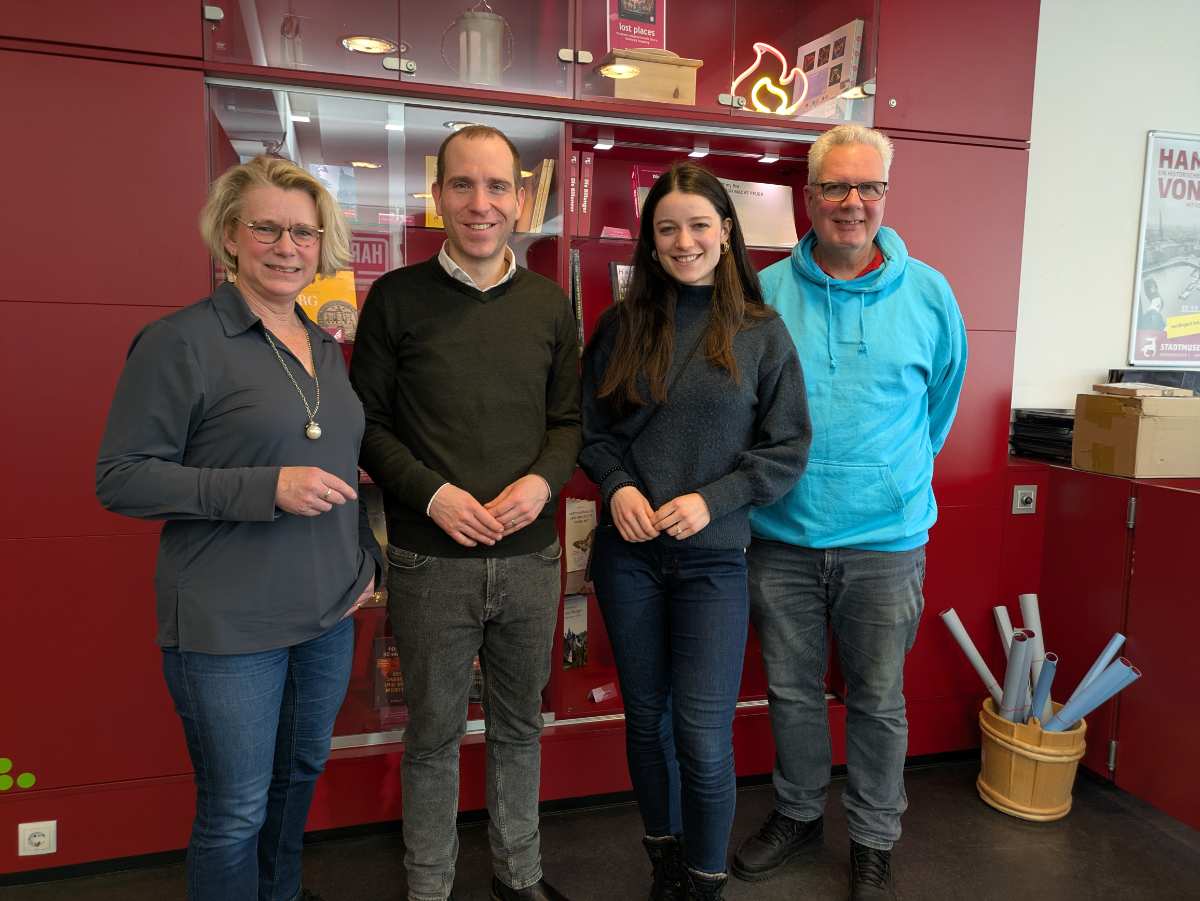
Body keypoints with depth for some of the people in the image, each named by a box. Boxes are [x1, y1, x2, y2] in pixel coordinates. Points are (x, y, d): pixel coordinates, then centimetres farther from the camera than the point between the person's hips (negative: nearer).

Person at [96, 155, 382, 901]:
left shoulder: (326, 346, 8)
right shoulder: (179, 342, -12)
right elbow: (120, 478, -14)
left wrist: (367, 556, 9)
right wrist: (267, 489, -23)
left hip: (329, 613, 7)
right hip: (229, 624, -7)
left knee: (303, 772, 23)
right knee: (237, 810, 7)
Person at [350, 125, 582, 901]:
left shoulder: (551, 305, 5)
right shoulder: (397, 298, -3)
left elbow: (569, 419, 8)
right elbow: (368, 422, -2)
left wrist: (543, 481, -11)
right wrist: (432, 493, -16)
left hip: (530, 556, 3)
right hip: (431, 562, -2)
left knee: (520, 724, 18)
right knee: (434, 732, 13)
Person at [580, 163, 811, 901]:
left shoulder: (761, 332, -2)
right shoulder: (623, 325, 4)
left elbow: (788, 448, -2)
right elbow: (592, 426, 8)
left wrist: (713, 500, -15)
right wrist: (617, 486, -10)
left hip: (714, 559, -2)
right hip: (628, 552, 3)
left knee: (704, 734, -1)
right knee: (646, 717, 15)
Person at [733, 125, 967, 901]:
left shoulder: (928, 294, -2)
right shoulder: (765, 292, -2)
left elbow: (941, 401, 12)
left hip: (885, 541, 0)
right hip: (781, 536, 1)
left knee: (878, 700, 13)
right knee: (791, 691, 16)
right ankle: (798, 814, 40)